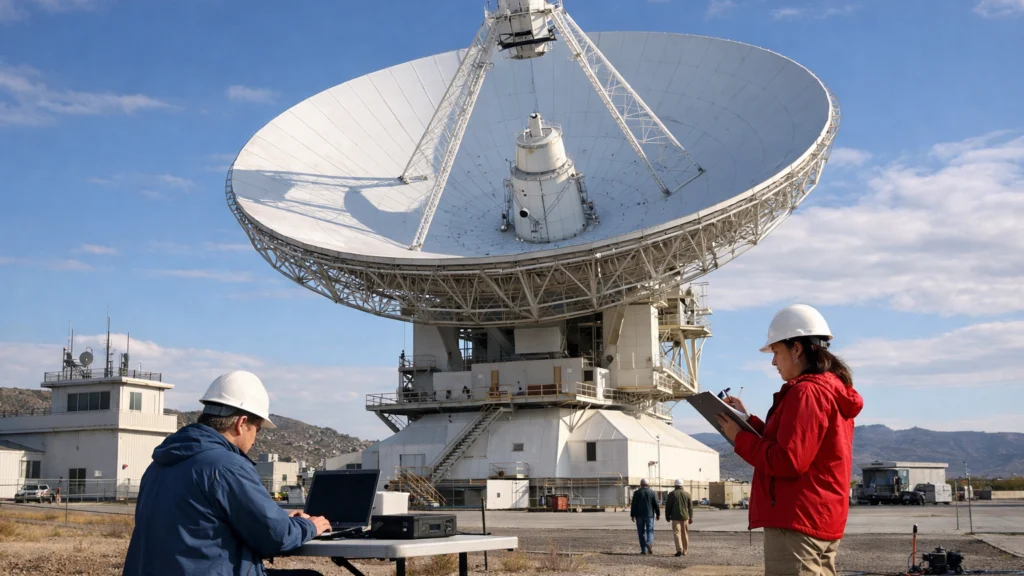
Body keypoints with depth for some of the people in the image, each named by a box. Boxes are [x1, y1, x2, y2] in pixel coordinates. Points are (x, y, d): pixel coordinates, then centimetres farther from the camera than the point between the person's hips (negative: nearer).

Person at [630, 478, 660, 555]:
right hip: (649, 515, 0)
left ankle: (643, 550, 5)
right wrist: (658, 514, 8)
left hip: (639, 515, 0)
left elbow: (633, 505, -2)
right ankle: (649, 543, -23)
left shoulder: (636, 493, -1)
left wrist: (632, 515, 3)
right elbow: (656, 504, -1)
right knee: (650, 531, 5)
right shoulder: (652, 492, -1)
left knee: (641, 532, 7)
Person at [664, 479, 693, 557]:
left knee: (677, 533, -5)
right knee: (685, 534, 13)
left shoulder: (672, 494, -4)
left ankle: (679, 550, -19)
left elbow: (668, 506, -4)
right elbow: (690, 507, 5)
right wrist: (691, 517, 10)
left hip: (676, 517, -3)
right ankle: (684, 550, 19)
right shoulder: (687, 494, 5)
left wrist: (667, 516, 6)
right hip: (685, 517, 3)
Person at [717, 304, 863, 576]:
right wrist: (749, 421, 14)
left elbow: (787, 462, -22)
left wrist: (740, 438, -10)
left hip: (796, 523, -11)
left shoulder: (806, 392, -15)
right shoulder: (835, 392, 17)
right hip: (825, 521, 11)